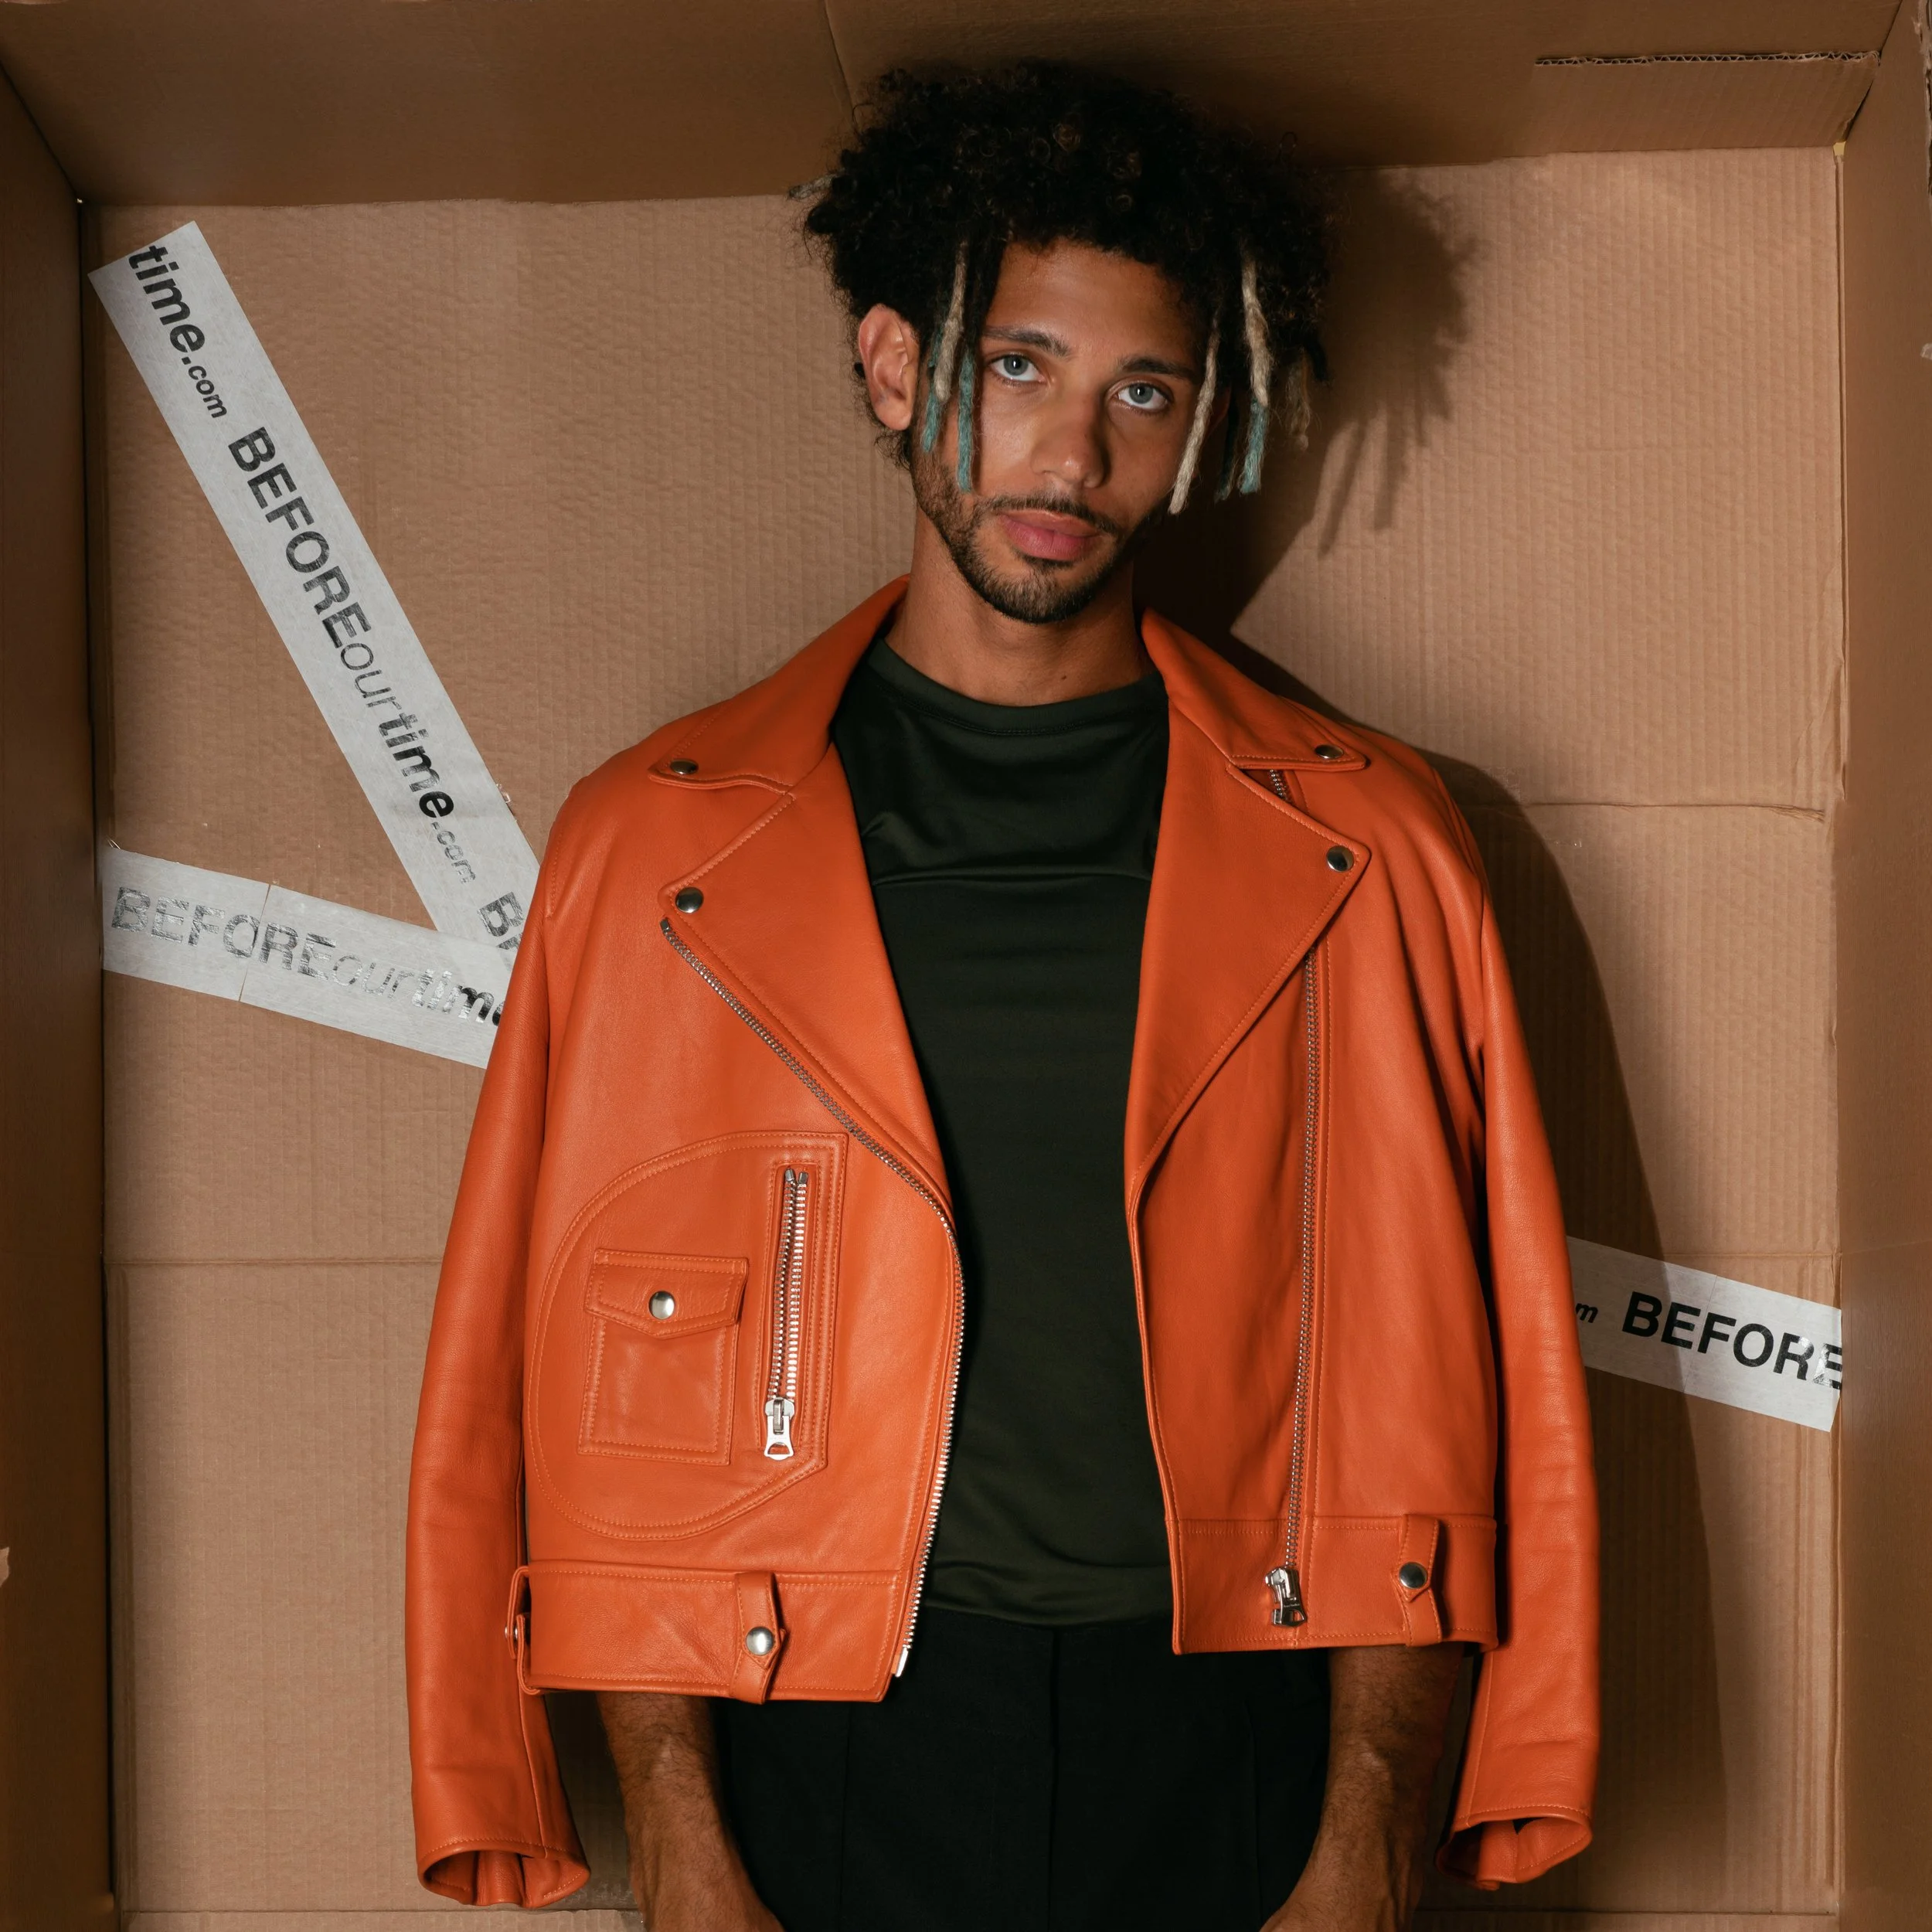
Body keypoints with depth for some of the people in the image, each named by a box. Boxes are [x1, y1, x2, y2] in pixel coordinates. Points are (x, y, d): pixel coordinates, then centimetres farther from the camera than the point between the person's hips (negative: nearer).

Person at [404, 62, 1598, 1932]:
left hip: (1227, 1764, 0)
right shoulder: (659, 845, 2)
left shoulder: (1362, 855, 3)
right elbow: (583, 1395, 1)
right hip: (827, 1759, 0)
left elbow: (1430, 1388, 1)